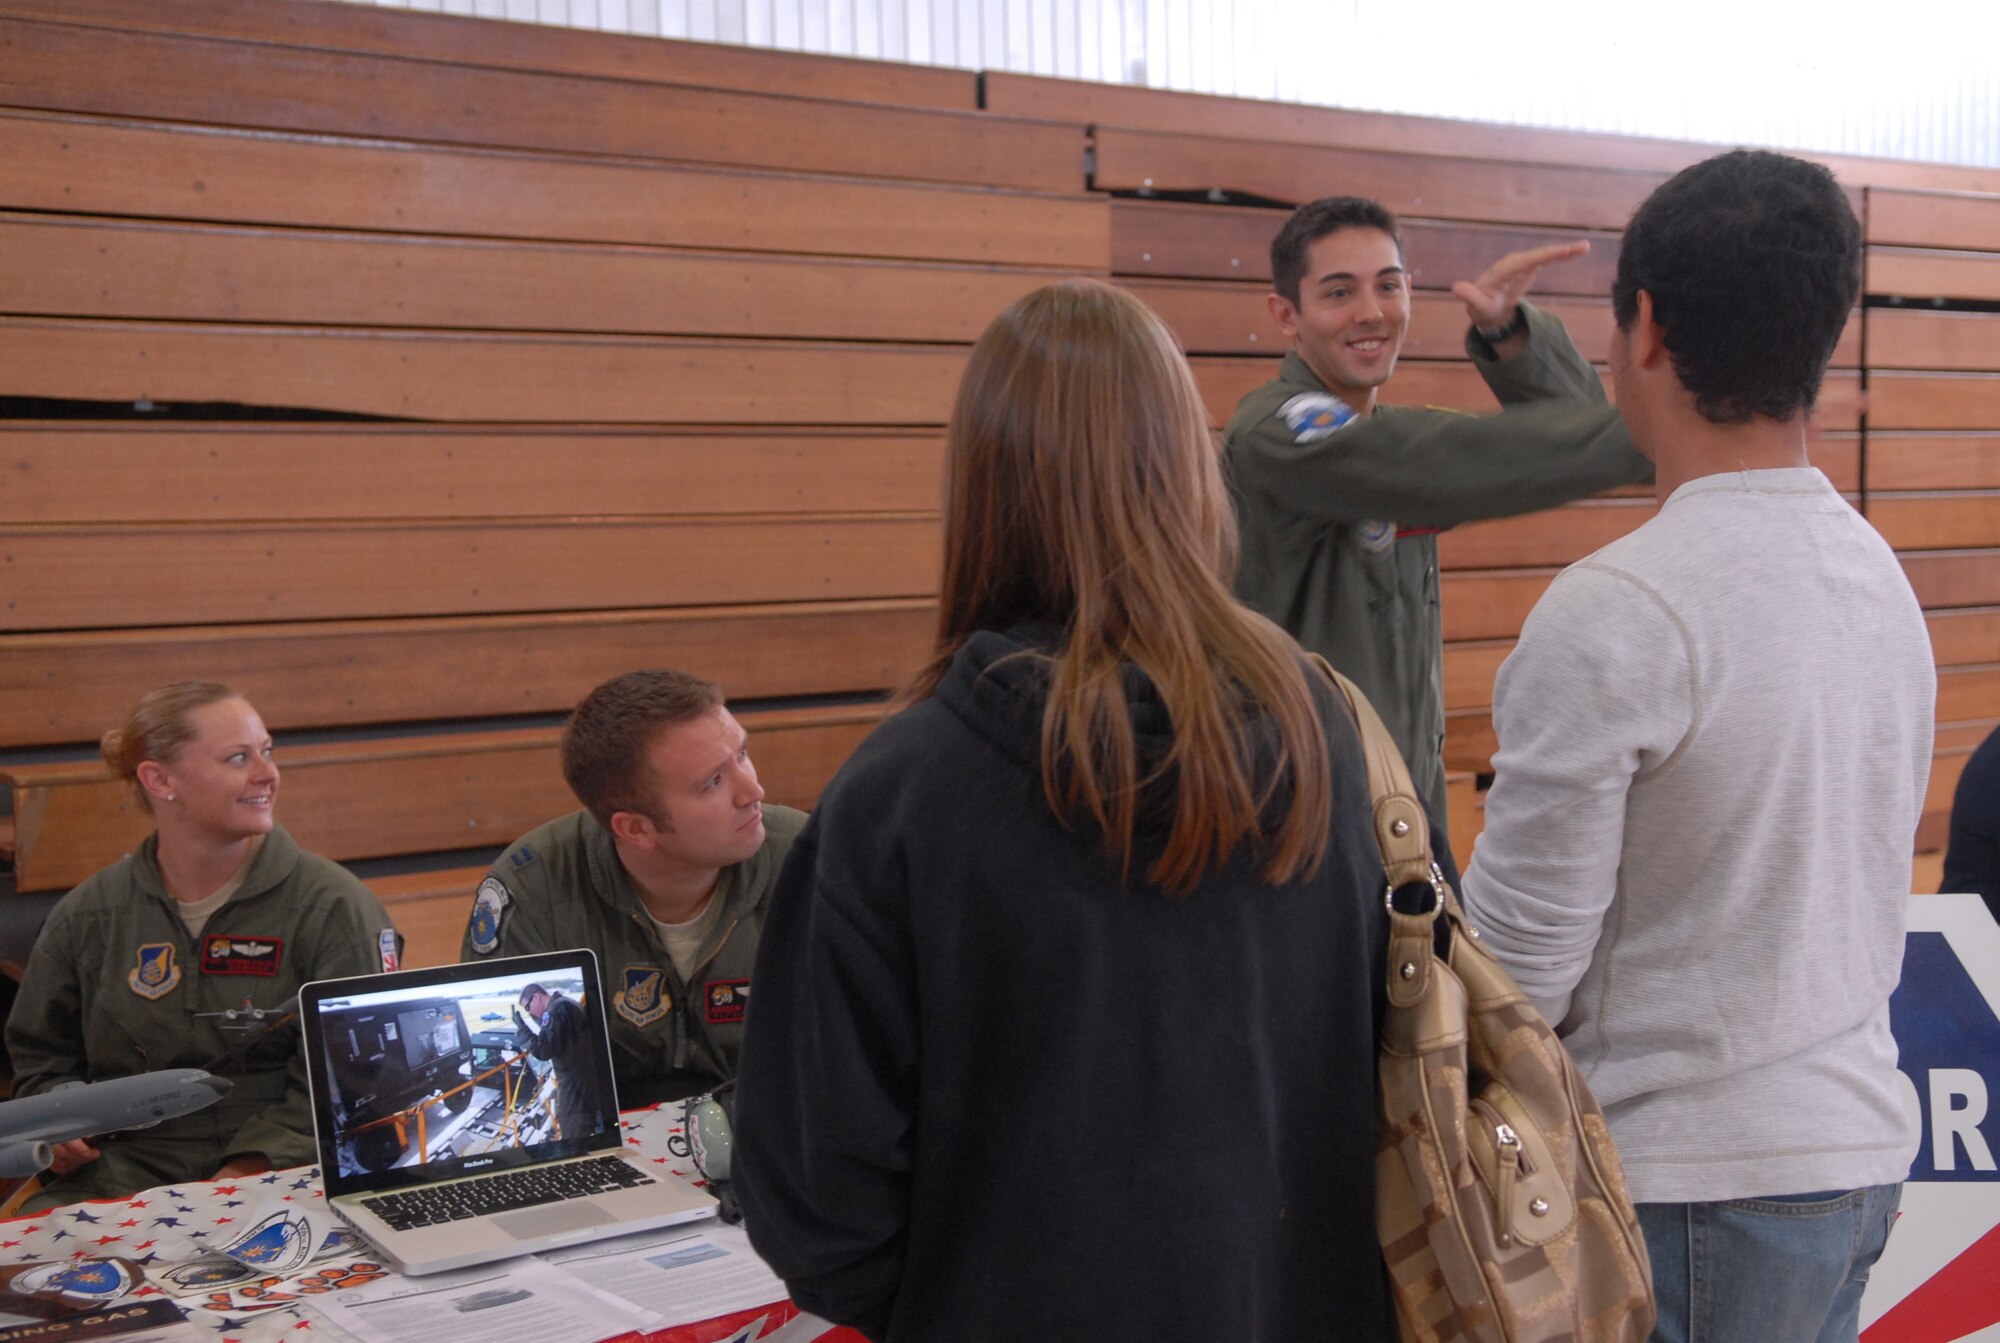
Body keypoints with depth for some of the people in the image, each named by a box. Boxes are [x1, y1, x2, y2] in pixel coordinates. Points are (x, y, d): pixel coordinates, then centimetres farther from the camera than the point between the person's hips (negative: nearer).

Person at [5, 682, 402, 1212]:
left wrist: (250, 1168, -18)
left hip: (282, 1170, -3)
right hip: (124, 1169, 3)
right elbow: (43, 1056, 25)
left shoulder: (333, 904, 0)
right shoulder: (86, 918, 11)